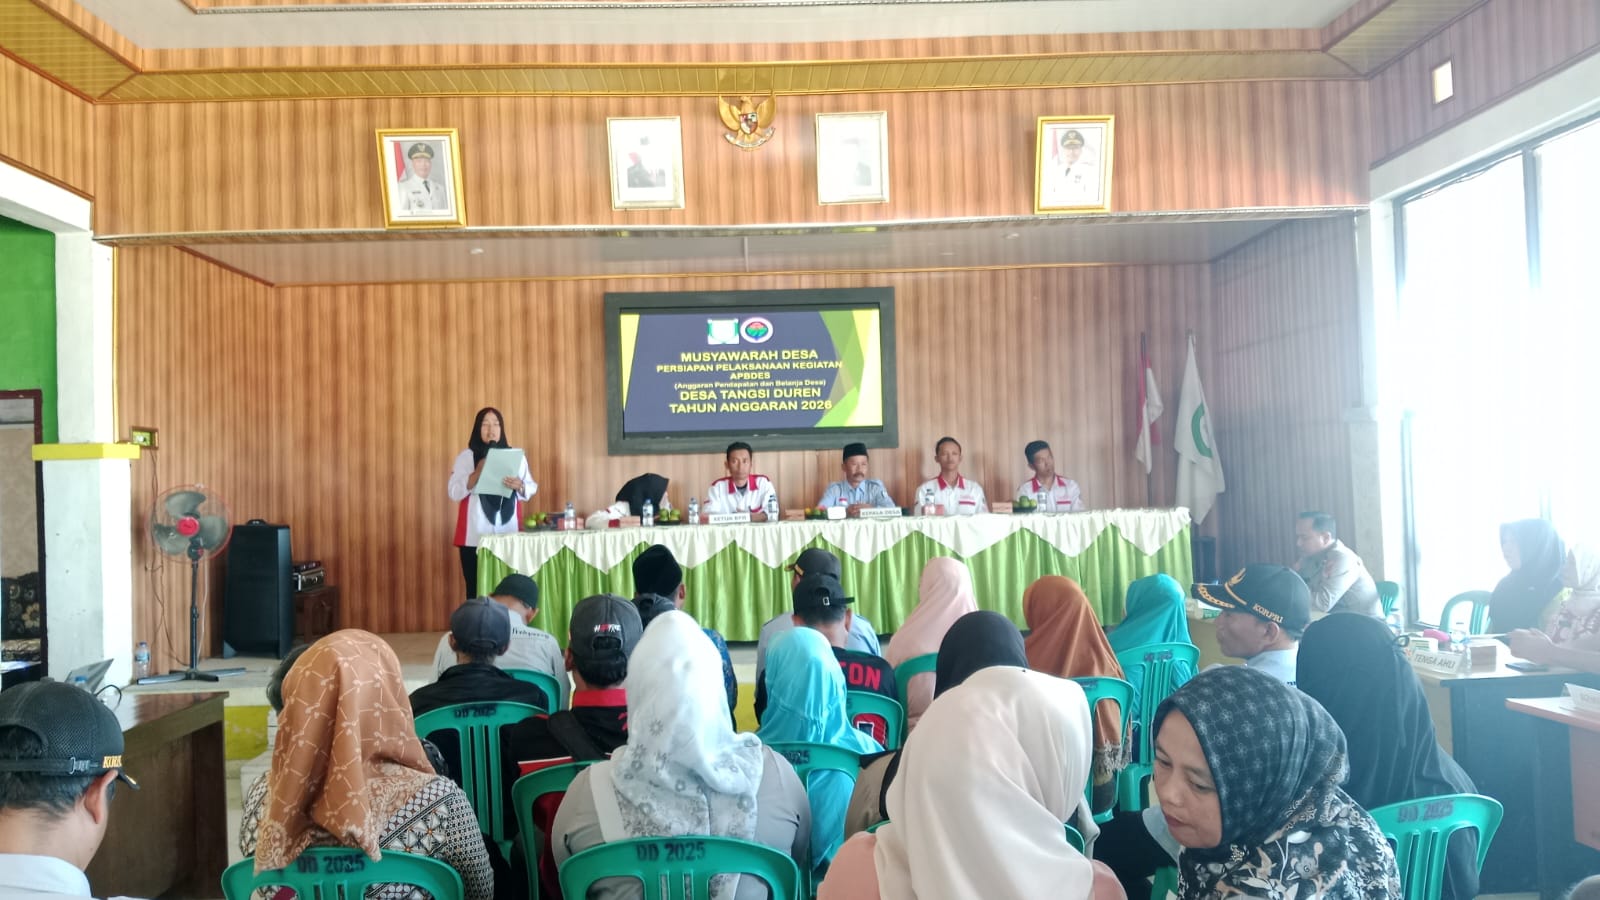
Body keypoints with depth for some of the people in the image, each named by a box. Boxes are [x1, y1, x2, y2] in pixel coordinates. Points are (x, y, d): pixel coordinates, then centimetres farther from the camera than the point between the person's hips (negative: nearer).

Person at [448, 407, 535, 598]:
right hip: (475, 535, -1)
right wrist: (477, 473, -15)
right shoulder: (466, 457, 6)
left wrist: (519, 486, -12)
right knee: (475, 587, -5)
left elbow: (532, 489, 9)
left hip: (508, 533, 1)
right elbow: (454, 493, -2)